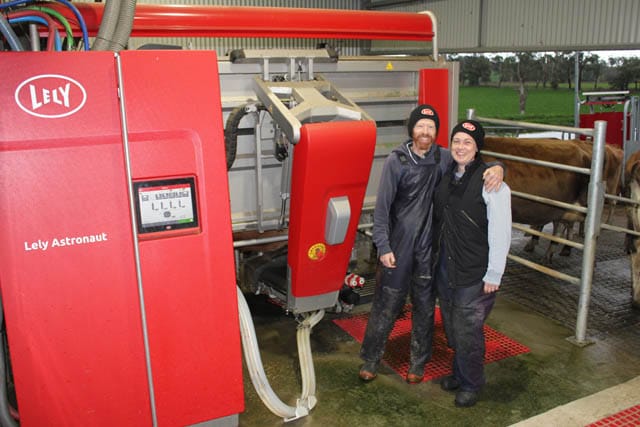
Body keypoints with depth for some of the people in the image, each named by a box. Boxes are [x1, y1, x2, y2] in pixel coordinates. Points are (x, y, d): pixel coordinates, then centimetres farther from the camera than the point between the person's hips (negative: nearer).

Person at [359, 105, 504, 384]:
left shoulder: (444, 159, 0)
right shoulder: (396, 160, -7)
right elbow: (382, 206, -8)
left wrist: (497, 168, -16)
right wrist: (383, 247, -13)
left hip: (429, 249, 3)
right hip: (398, 247, -2)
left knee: (425, 308, 14)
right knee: (386, 305, 6)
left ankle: (418, 363, 31)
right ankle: (371, 359, 23)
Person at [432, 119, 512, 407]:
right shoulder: (447, 177, 6)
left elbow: (500, 232, -16)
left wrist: (494, 275, -16)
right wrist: (436, 255, 14)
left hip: (475, 273, -6)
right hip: (445, 268, 6)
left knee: (467, 330, 4)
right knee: (451, 326, 18)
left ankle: (471, 384, 25)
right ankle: (459, 373, 39)